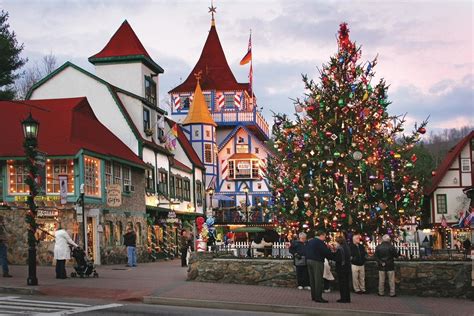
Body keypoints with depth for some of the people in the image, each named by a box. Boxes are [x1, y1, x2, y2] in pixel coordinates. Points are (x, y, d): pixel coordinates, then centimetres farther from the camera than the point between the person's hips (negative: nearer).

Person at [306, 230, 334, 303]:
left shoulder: (310, 242, 15)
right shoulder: (320, 242, -12)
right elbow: (326, 252, -15)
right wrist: (333, 256, -5)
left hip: (309, 260, 9)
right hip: (317, 261, -9)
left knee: (312, 279, 11)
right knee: (318, 280, -6)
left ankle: (313, 296, 15)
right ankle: (318, 297, -7)